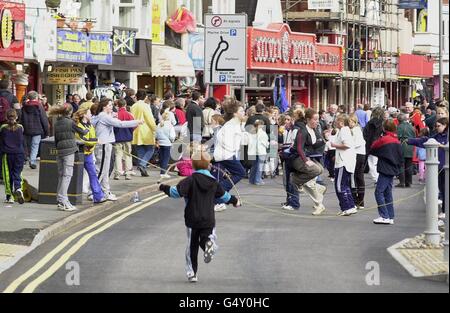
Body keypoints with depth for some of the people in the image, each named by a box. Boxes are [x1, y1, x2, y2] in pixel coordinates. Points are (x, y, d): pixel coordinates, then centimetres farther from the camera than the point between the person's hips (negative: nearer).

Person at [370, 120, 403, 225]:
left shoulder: (383, 139, -13)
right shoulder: (397, 141, 10)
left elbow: (372, 149, 0)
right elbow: (400, 156, 16)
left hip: (385, 170, -8)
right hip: (393, 170, 8)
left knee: (379, 192, -7)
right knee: (388, 193, 13)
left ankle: (384, 216, -14)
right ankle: (390, 217, 12)